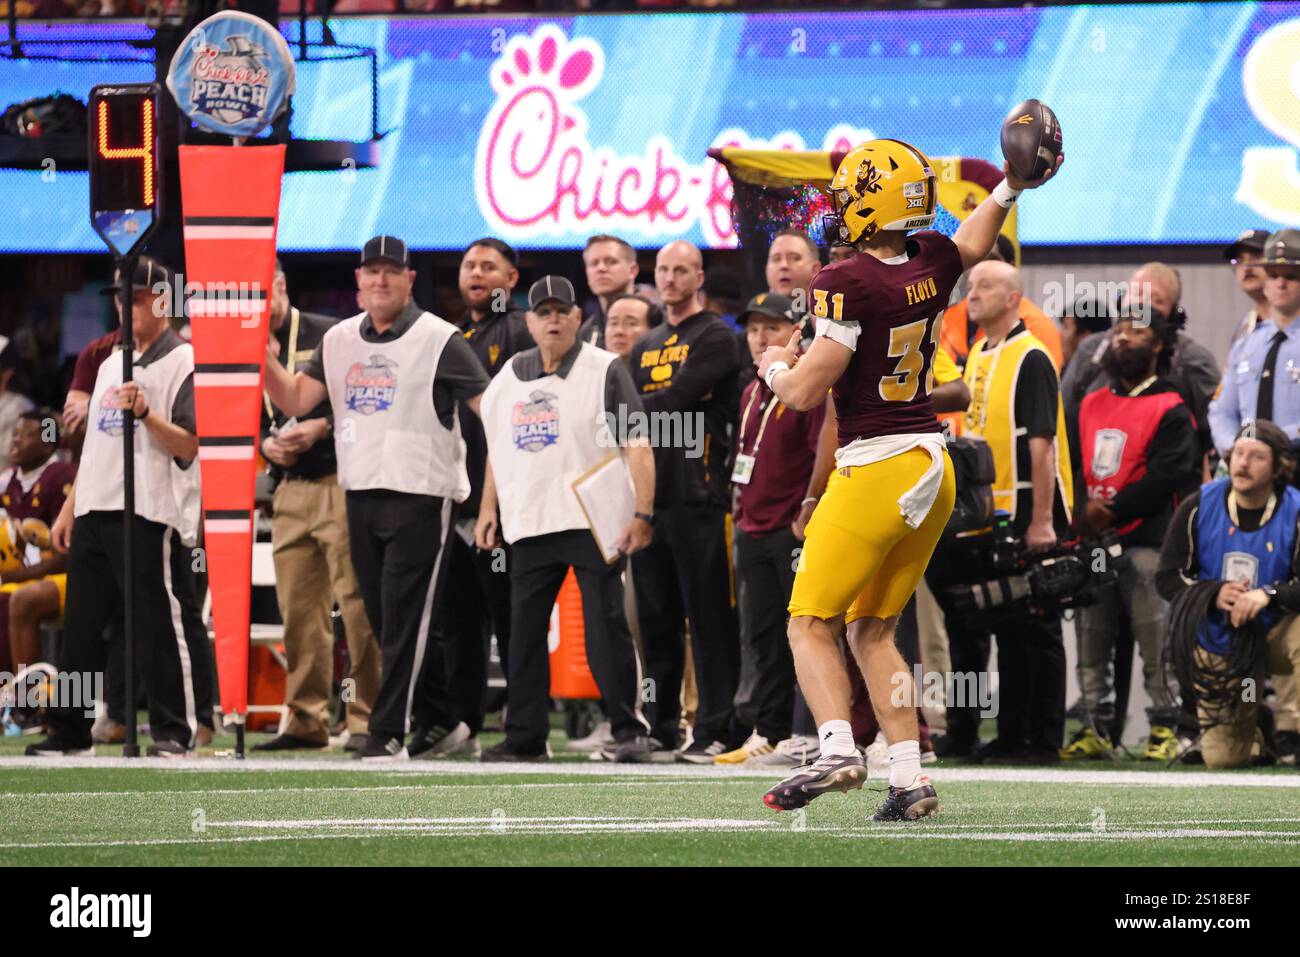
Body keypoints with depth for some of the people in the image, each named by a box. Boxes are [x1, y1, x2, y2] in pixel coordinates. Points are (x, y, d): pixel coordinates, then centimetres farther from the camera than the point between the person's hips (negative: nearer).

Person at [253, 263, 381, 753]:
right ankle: (307, 722, 11)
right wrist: (265, 442, 2)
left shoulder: (329, 336, -2)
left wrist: (320, 428, -15)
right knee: (297, 609, 5)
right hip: (288, 491, 6)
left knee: (356, 602, -9)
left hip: (341, 482, -6)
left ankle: (366, 718, -7)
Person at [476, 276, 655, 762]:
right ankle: (524, 736, 11)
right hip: (530, 525, 5)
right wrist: (489, 507, 17)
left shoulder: (605, 370, -3)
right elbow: (496, 447, 25)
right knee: (524, 631, 5)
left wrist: (641, 514, -18)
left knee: (606, 627, -8)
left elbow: (637, 447, -9)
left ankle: (628, 730, -1)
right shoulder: (508, 378, 14)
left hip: (594, 523, -5)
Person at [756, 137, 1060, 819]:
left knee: (810, 624, 0)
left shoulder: (848, 284, -16)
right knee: (872, 632, 13)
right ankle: (910, 781, 4)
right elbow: (975, 241, 30)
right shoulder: (934, 264, 5)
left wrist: (774, 367, 4)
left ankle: (838, 749, -21)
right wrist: (1012, 185, 38)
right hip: (932, 471, 7)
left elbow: (804, 391, -15)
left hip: (874, 473, -7)